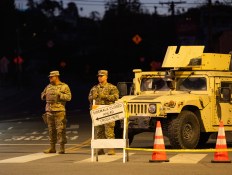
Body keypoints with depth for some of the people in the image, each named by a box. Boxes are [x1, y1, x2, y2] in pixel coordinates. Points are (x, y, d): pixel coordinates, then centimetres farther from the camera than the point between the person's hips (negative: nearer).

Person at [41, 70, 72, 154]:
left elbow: (69, 97, -10)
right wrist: (44, 95, 2)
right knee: (51, 130, 8)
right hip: (49, 111, 6)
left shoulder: (64, 86, -1)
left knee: (60, 130, -7)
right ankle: (52, 148, 14)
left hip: (59, 111, -6)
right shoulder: (48, 86, 17)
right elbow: (43, 95, 26)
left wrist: (59, 95, -19)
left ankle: (62, 148, -4)